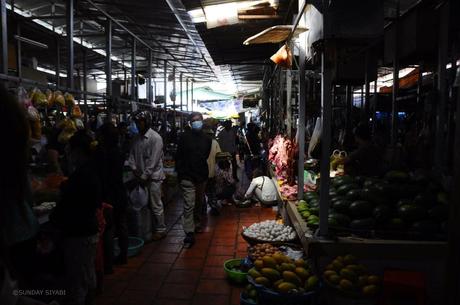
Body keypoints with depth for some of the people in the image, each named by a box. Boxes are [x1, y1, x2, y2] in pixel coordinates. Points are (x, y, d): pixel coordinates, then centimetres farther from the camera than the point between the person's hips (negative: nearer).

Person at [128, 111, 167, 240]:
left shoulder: (155, 138, -13)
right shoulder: (137, 138, 9)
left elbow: (153, 161, -16)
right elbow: (132, 155, 9)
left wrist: (144, 176, -15)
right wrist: (134, 168, -6)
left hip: (153, 176, -6)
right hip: (141, 176, 6)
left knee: (156, 205, 2)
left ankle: (161, 230, 15)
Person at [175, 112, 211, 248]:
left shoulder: (206, 138, 6)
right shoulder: (184, 137, -5)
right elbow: (178, 156, -5)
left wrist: (205, 172, 13)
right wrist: (180, 173, -9)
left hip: (202, 176, 5)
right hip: (188, 177, -5)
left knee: (199, 203, 18)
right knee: (189, 205, -8)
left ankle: (197, 225, 37)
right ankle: (189, 233, -6)